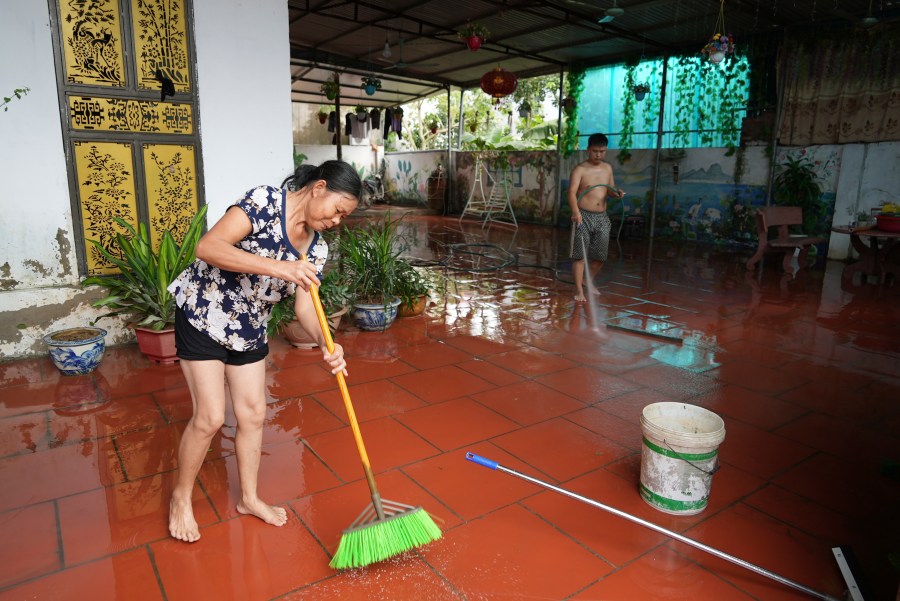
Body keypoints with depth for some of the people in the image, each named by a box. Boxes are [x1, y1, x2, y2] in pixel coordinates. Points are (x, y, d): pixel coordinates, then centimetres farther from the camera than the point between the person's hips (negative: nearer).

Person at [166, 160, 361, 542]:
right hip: (203, 314, -6)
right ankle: (180, 498, 23)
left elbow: (305, 304, -8)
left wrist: (327, 344, -27)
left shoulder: (316, 247, -3)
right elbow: (207, 246, -32)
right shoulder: (265, 202, -23)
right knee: (210, 417, -3)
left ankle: (249, 498, 31)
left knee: (253, 413, 10)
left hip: (249, 328, 7)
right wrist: (277, 267, -41)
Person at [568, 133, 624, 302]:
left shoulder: (608, 168, 11)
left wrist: (617, 192, -3)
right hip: (583, 216, -5)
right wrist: (575, 211, -36)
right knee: (580, 255, -6)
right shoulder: (580, 169, -7)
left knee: (600, 256, 9)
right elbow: (572, 192, -19)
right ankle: (579, 290, 1)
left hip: (602, 218, 6)